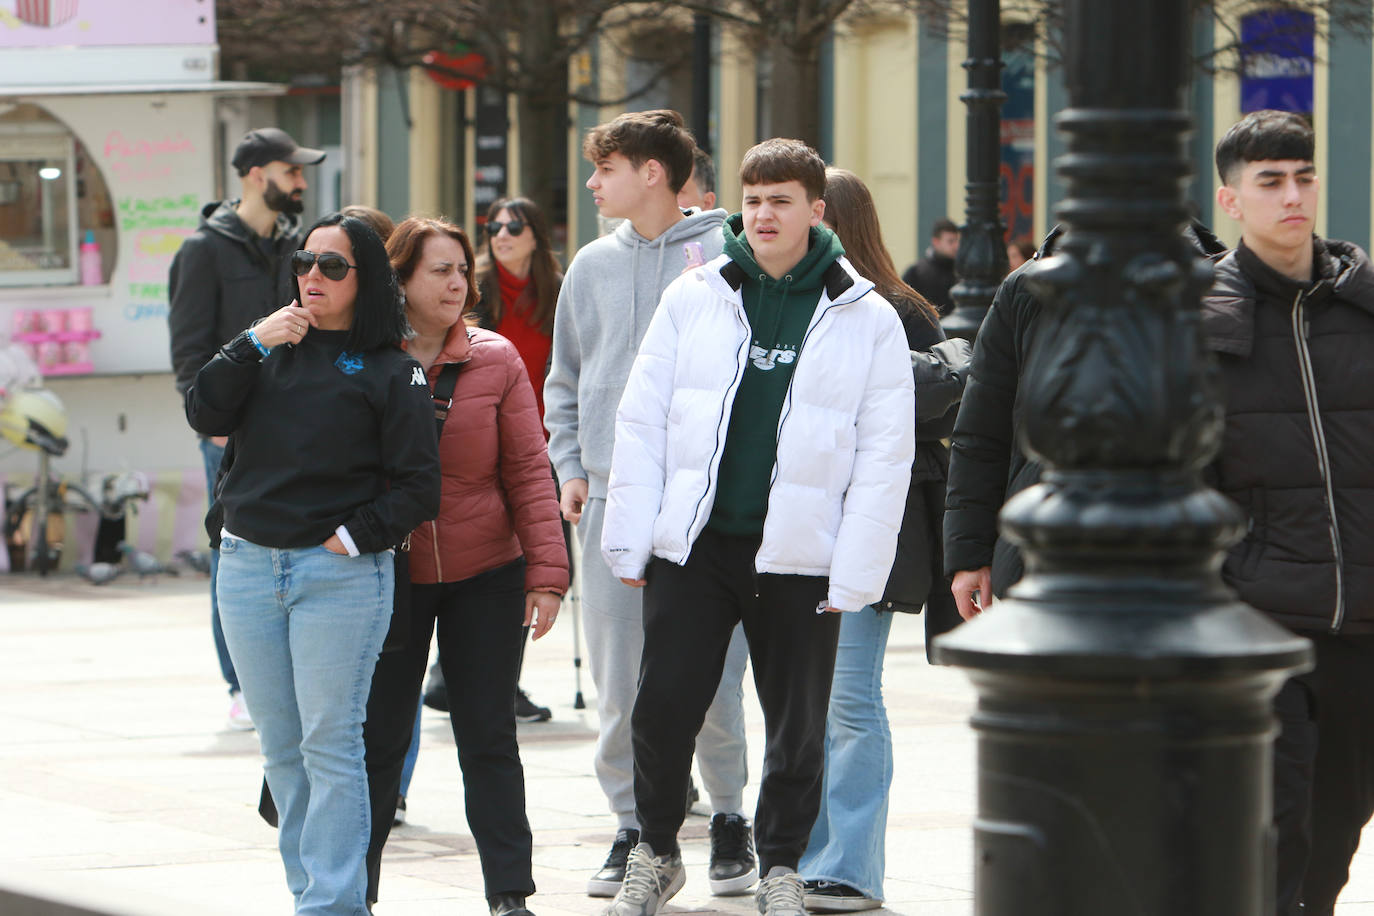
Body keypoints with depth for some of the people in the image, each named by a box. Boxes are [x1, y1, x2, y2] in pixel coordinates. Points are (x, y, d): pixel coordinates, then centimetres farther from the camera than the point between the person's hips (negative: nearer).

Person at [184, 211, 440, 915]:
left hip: (339, 572, -5)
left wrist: (352, 537, -11)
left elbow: (416, 487, -4)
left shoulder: (390, 372, -1)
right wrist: (253, 345, -9)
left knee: (330, 743, -6)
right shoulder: (273, 350, 13)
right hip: (248, 567, 5)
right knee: (281, 747, 9)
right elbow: (205, 416, -1)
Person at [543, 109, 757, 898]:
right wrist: (571, 467, 8)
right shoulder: (594, 266, 12)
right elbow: (565, 380, 20)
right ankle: (633, 826, 13)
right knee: (617, 678, 4)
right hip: (609, 497, 4)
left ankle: (729, 816, 14)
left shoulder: (721, 256, -3)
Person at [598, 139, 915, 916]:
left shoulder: (868, 320, 0)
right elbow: (642, 421, 6)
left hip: (799, 558, -1)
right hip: (693, 542, 1)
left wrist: (855, 575, -7)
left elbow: (885, 457, -1)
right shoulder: (694, 298, 4)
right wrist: (631, 538, 0)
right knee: (663, 708, 1)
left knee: (797, 727, 7)